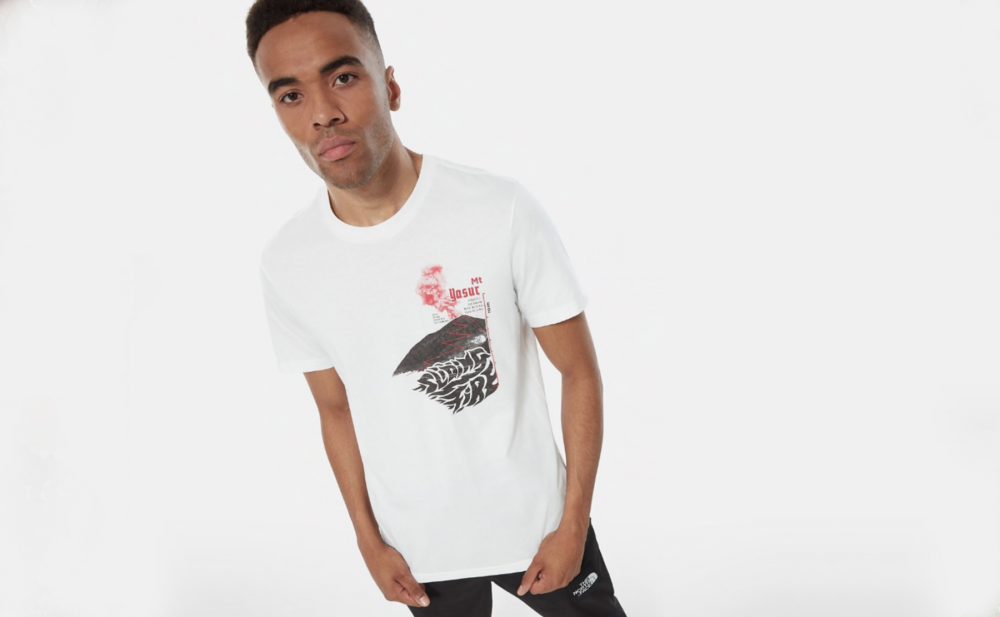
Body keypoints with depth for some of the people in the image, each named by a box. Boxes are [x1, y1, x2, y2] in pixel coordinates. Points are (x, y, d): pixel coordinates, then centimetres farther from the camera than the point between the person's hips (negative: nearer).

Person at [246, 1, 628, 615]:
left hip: (535, 521, -2)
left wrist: (573, 522, -10)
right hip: (417, 547, 2)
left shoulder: (505, 210, -21)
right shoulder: (287, 264, -10)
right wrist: (370, 541, 5)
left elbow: (580, 370, -11)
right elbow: (336, 408, 5)